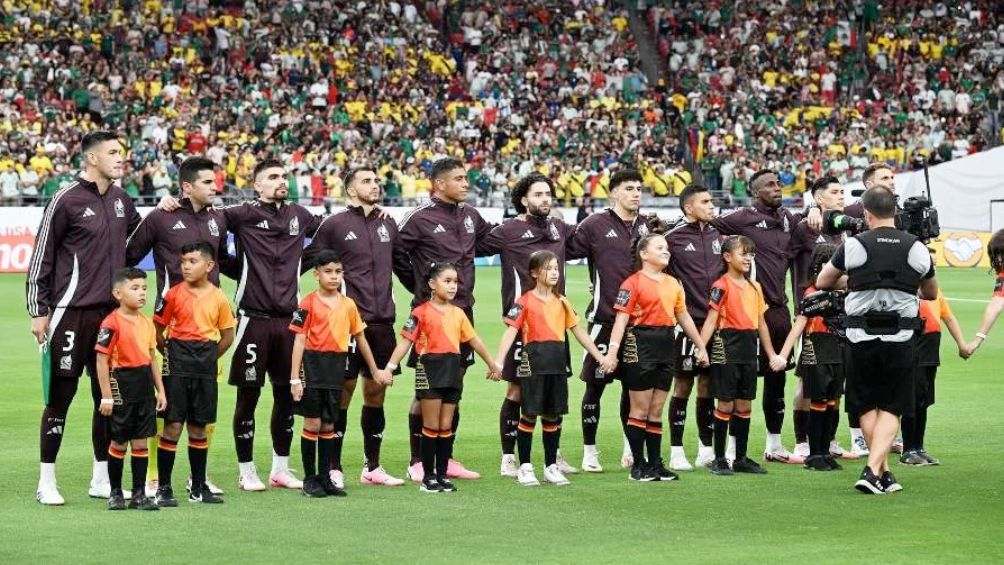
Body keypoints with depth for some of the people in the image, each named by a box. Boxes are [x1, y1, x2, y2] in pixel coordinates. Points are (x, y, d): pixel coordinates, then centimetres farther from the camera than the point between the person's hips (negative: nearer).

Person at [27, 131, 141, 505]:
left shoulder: (120, 199, 10)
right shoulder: (67, 200, -9)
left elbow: (139, 231, 31)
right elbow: (41, 257, -6)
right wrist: (38, 311, -8)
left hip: (111, 312, 6)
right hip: (71, 313, -6)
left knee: (108, 396, 10)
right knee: (60, 397, -2)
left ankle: (101, 479, 19)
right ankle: (46, 482, 5)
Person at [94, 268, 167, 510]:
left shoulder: (147, 322, 10)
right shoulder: (112, 323, -12)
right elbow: (102, 360, -13)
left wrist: (160, 390, 14)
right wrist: (106, 395, -15)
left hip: (145, 386, 6)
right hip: (122, 383, -6)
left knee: (141, 441, 7)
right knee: (119, 442, 4)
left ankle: (139, 494, 12)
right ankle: (115, 493, 16)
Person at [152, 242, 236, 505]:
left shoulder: (218, 298, 2)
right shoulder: (174, 295, -4)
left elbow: (227, 336, 10)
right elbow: (157, 331, 2)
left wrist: (208, 357, 5)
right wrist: (170, 353, 0)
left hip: (205, 367, 3)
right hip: (177, 365, -3)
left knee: (199, 428, 10)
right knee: (173, 425, -4)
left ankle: (198, 487, 19)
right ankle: (163, 488, 1)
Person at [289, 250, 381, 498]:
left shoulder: (348, 305, 8)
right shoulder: (308, 303, -6)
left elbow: (360, 338, 17)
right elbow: (299, 340, -7)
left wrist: (374, 370, 22)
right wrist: (295, 378, -11)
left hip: (337, 366, 4)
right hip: (313, 364, -4)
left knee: (329, 426, 9)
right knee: (312, 424, -1)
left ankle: (325, 478, 15)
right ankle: (309, 478, 7)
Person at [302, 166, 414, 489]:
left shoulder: (387, 224, 14)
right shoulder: (335, 224, -2)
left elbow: (403, 266, 23)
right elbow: (305, 261, -1)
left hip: (382, 322, 5)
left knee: (376, 393, 9)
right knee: (343, 393, -2)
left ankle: (372, 467, 17)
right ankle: (334, 469, 3)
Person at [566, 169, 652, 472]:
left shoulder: (647, 225, 10)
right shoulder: (596, 225, -4)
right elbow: (567, 249, -3)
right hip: (605, 318, -5)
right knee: (596, 384, 1)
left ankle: (631, 448, 22)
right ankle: (589, 452, 9)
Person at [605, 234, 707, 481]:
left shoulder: (673, 284, 15)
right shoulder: (633, 283, -7)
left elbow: (683, 316, 24)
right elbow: (621, 319, -13)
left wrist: (700, 346, 25)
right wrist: (612, 351, -22)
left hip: (666, 345, 7)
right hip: (641, 345, -7)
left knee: (656, 411, 10)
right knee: (640, 410, -1)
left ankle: (655, 464, 14)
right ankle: (638, 465, 4)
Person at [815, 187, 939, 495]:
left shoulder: (853, 246, -4)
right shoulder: (916, 248, 1)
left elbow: (822, 282, 11)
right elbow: (931, 293, 18)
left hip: (862, 336, 0)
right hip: (900, 339, 0)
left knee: (867, 406, 13)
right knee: (890, 408, 4)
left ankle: (884, 473, 16)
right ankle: (873, 470, -11)